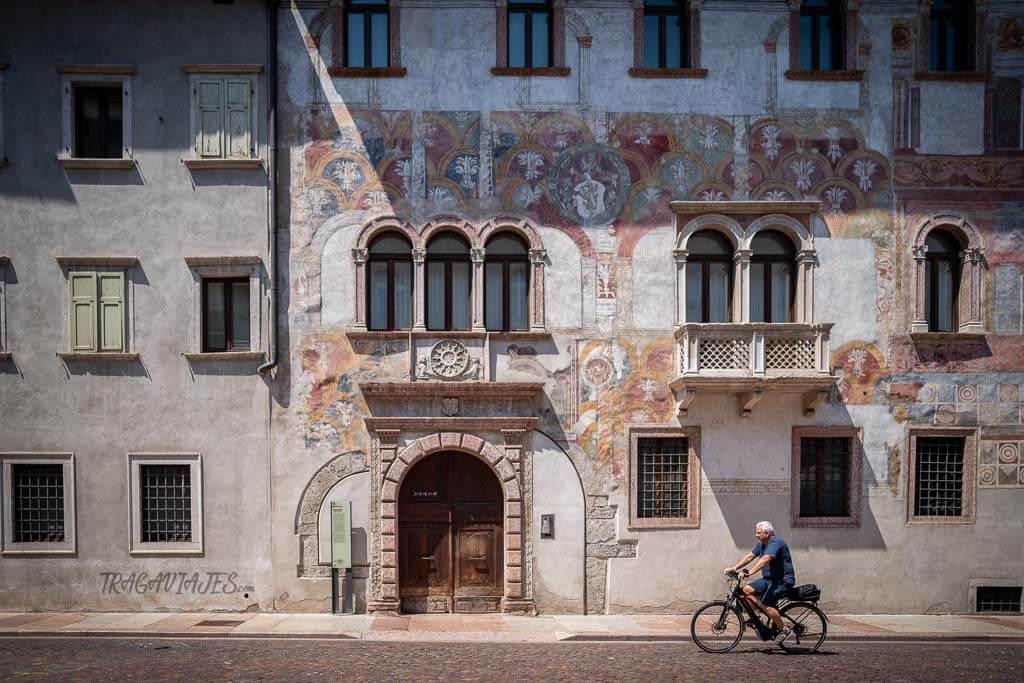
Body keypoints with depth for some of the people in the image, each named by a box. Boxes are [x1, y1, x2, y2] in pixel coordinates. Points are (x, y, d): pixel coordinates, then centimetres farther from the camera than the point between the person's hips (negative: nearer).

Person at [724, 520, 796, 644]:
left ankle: (784, 630, -3)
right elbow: (750, 556, 11)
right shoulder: (761, 544, 10)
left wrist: (749, 572, -42)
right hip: (769, 579, 9)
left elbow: (765, 559, -33)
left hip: (783, 580, -9)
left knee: (766, 605, -20)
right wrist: (734, 568, 0)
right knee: (747, 590, -6)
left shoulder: (775, 543, -19)